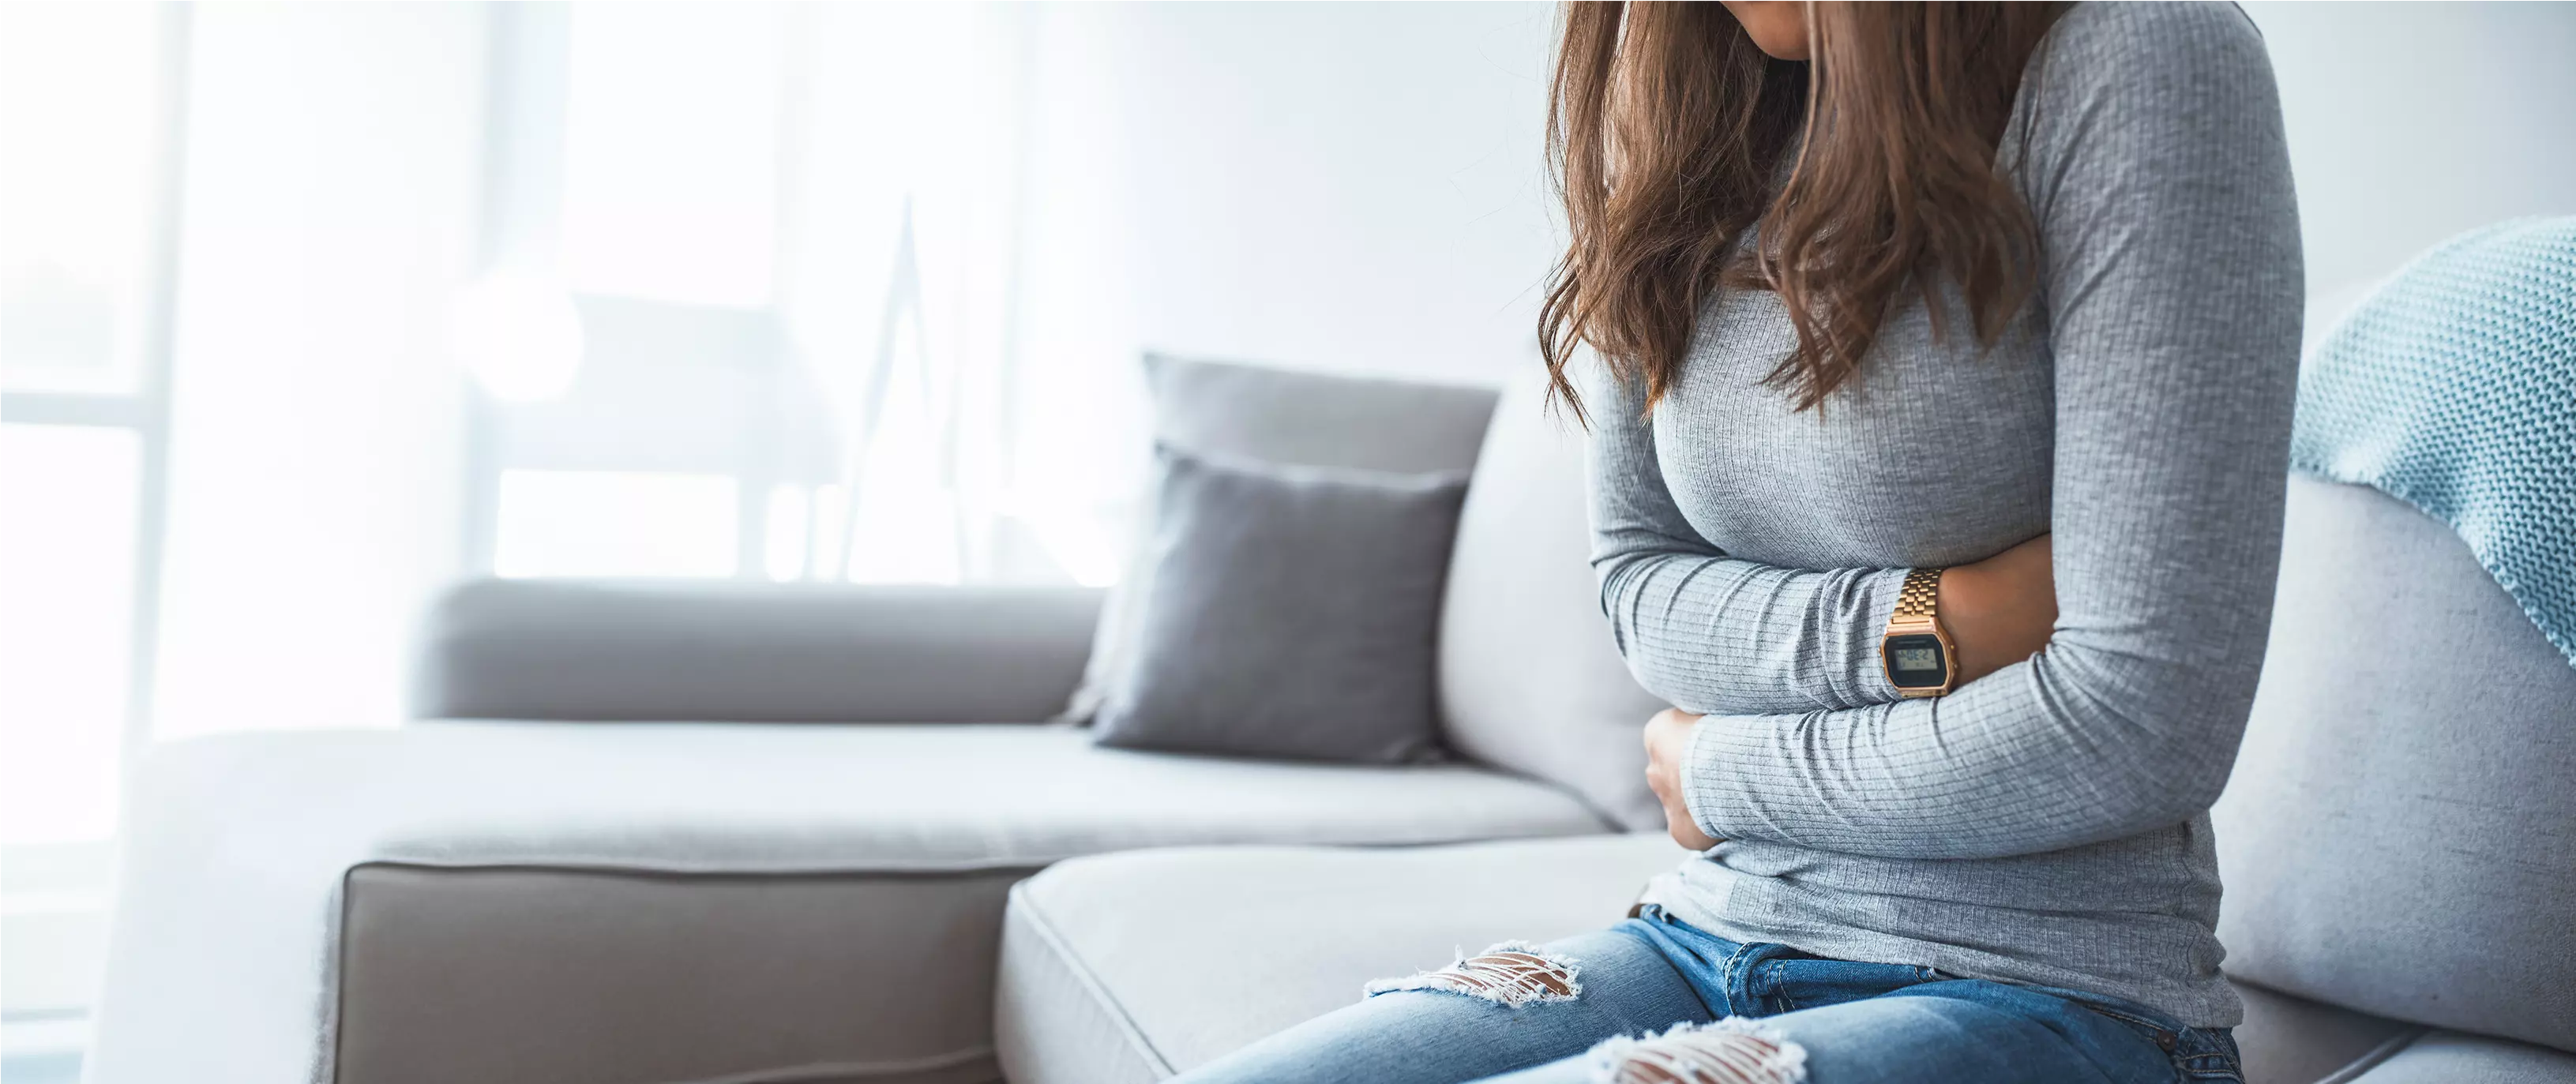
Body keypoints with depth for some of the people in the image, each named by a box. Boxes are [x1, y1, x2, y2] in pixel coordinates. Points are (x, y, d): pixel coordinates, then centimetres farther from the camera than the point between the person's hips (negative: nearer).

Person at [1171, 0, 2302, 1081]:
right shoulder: (1681, 112, 7)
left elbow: (2139, 722, -17)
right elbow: (1640, 581, 6)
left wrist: (1721, 774, -4)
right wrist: (1916, 627, -12)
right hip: (1715, 934, 6)